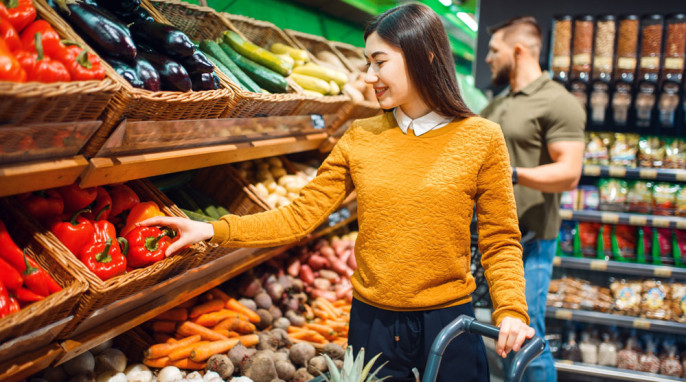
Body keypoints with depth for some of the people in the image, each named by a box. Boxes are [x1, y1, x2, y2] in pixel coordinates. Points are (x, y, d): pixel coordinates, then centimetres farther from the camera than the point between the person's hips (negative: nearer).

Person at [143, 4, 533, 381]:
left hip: (448, 325, -2)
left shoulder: (481, 139, -7)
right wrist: (214, 230, -9)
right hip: (372, 321, 3)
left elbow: (501, 241, -4)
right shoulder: (360, 138, 0)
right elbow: (301, 215, -2)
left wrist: (511, 311, -19)